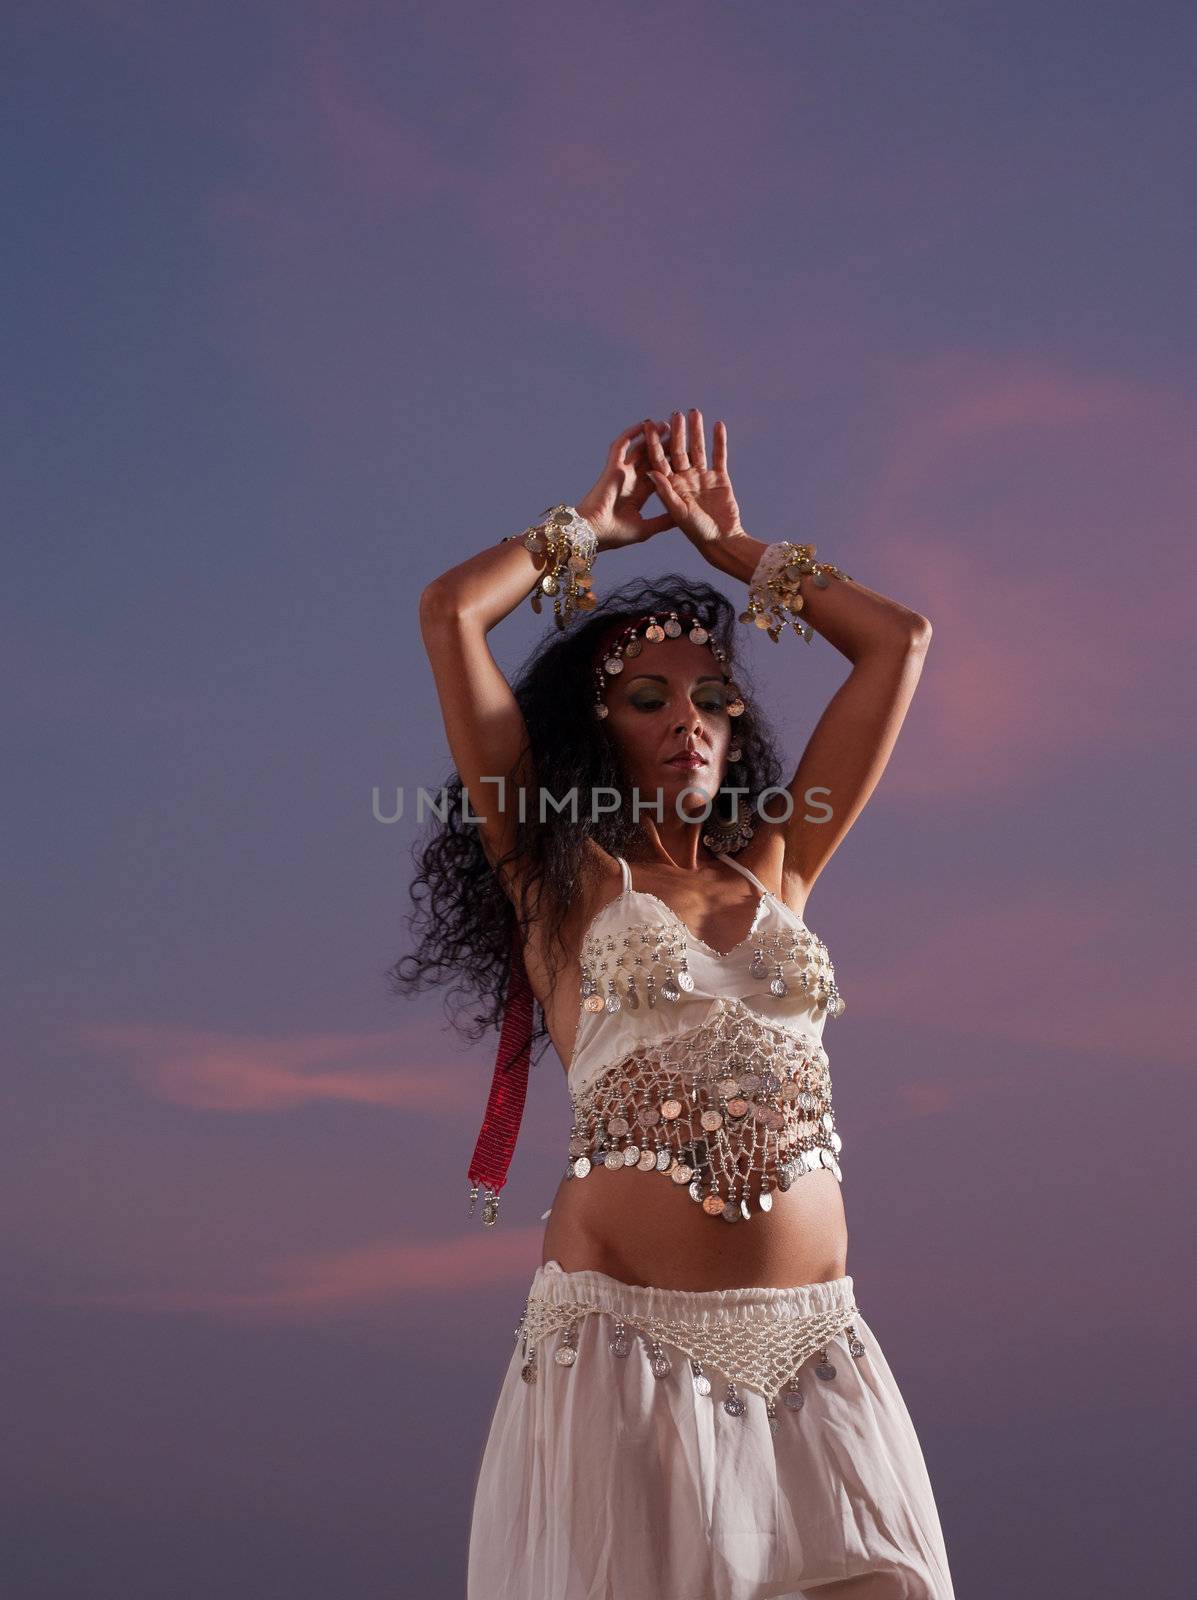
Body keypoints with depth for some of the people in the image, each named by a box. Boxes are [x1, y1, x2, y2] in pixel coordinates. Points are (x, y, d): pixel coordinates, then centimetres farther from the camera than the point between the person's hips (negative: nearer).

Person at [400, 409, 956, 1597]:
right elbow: (450, 610, 3)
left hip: (811, 1345, 3)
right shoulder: (560, 877, 7)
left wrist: (730, 544, 27)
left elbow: (899, 640, 20)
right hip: (621, 1340, -3)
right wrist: (589, 529, 19)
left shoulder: (778, 866, 16)